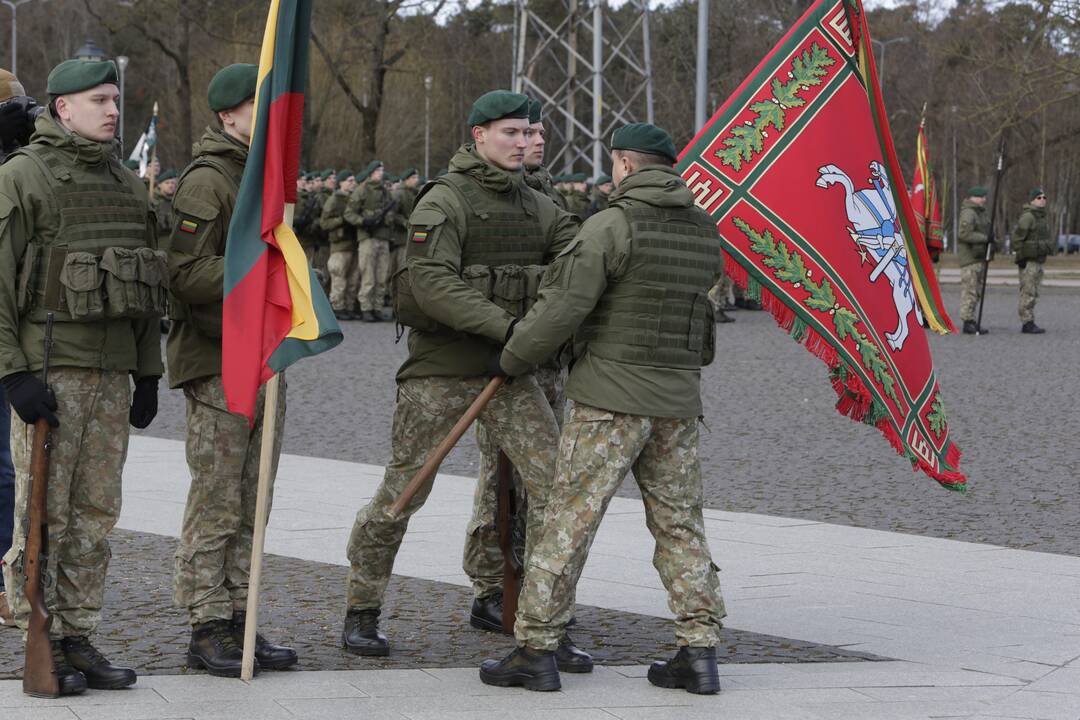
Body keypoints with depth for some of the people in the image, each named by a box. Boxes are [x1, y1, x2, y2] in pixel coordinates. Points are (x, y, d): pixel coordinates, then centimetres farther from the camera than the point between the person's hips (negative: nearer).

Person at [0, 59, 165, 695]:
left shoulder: (128, 185, 16)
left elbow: (148, 286, 20)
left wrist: (148, 374, 15)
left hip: (113, 374, 6)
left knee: (97, 513, 8)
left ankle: (79, 638, 16)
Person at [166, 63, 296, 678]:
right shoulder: (206, 180, -11)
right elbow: (187, 274, -19)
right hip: (217, 364, -9)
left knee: (252, 505, 11)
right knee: (216, 505, -4)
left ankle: (239, 621, 17)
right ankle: (208, 630, 2)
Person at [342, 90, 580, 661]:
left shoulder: (536, 207, 11)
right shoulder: (443, 201, -10)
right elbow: (432, 284, -23)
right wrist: (505, 325, -29)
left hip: (508, 372, 5)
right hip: (438, 372, -5)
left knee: (554, 481, -6)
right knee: (402, 495, 2)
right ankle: (362, 613, 20)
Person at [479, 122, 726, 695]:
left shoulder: (612, 226, -11)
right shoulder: (705, 233, 9)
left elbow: (563, 305, -15)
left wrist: (511, 360, -2)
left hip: (611, 400, -6)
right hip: (678, 400, 6)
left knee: (569, 520, -1)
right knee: (680, 524, 11)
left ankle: (535, 650, 1)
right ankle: (699, 652, 6)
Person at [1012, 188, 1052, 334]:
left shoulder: (1041, 217, 16)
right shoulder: (1027, 217, -13)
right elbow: (1017, 238, -17)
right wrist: (1020, 257, -18)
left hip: (1038, 261, 10)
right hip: (1028, 261, -10)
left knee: (1033, 294, 11)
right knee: (1028, 292, -9)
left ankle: (1029, 324, 14)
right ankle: (1027, 324, -8)